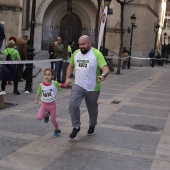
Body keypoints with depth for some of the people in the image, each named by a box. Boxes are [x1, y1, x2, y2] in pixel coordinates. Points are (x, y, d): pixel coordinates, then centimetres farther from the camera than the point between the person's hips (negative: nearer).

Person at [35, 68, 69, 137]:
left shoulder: (55, 83, -13)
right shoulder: (41, 85, -9)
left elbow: (64, 85, -10)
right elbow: (38, 93, 7)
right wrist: (36, 99, 3)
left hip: (52, 104, -2)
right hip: (44, 104, 2)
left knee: (53, 120, 4)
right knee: (39, 117, -13)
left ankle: (57, 130, 34)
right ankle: (46, 114, 22)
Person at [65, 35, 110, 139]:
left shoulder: (96, 54, -12)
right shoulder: (76, 53, 5)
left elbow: (106, 69, -20)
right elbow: (71, 66, 20)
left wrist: (103, 75, -42)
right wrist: (68, 78, 6)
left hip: (92, 88, -3)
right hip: (78, 85, 3)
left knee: (92, 109, 14)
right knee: (73, 104, -19)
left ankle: (92, 126, 41)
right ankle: (76, 127, -2)